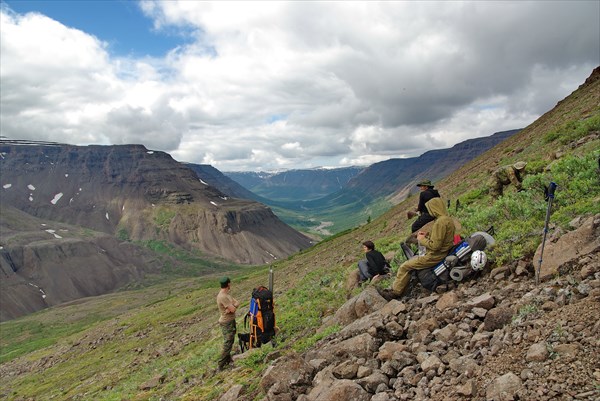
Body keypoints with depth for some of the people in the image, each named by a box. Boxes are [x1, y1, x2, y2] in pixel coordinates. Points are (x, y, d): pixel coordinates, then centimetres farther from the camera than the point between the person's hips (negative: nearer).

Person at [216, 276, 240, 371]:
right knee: (227, 343, -5)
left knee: (230, 341, 19)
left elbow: (237, 303, 3)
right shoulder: (222, 297, -25)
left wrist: (232, 306, -17)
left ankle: (228, 359, 33)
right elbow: (233, 309, -27)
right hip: (226, 322, -10)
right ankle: (221, 365, 3)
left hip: (231, 321, 10)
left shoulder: (227, 294, 8)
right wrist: (233, 306, -4)